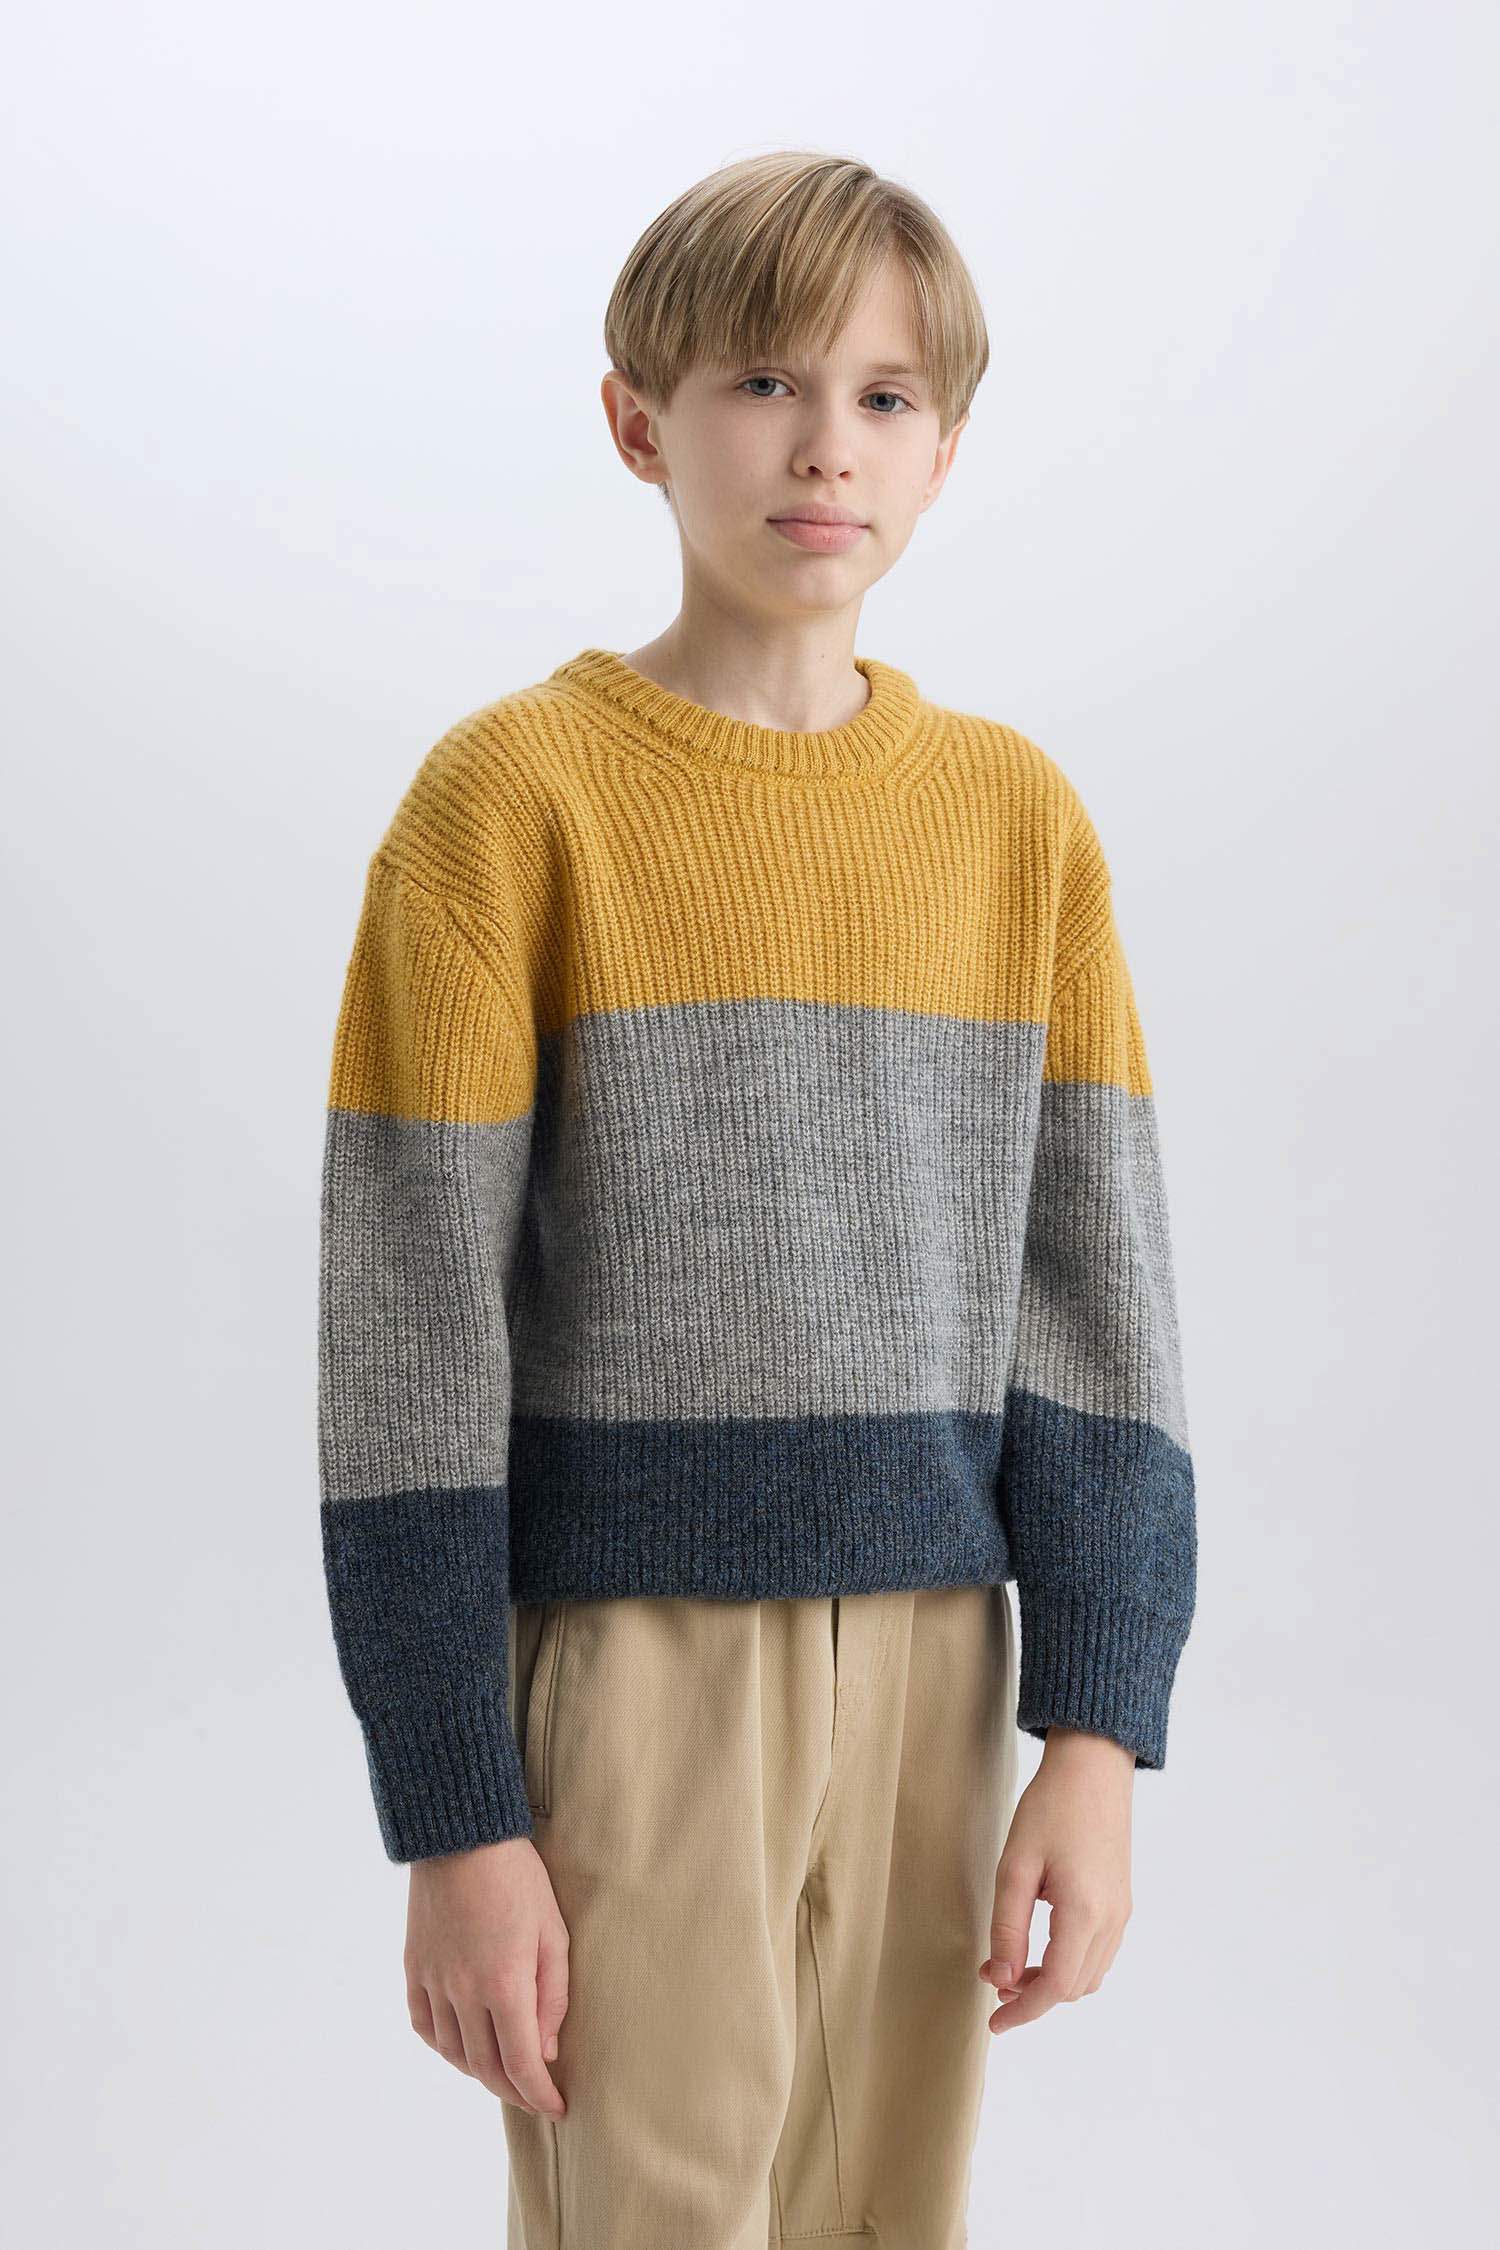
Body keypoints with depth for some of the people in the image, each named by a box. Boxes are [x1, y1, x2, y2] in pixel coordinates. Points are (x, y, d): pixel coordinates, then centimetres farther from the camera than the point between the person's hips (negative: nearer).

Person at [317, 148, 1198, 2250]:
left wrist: (1098, 1732, -2)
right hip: (628, 1656, -3)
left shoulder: (1019, 814, 5)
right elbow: (410, 1327, -7)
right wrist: (456, 1820, -9)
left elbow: (1098, 1285, 5)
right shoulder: (515, 794, -6)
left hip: (929, 1657, 4)